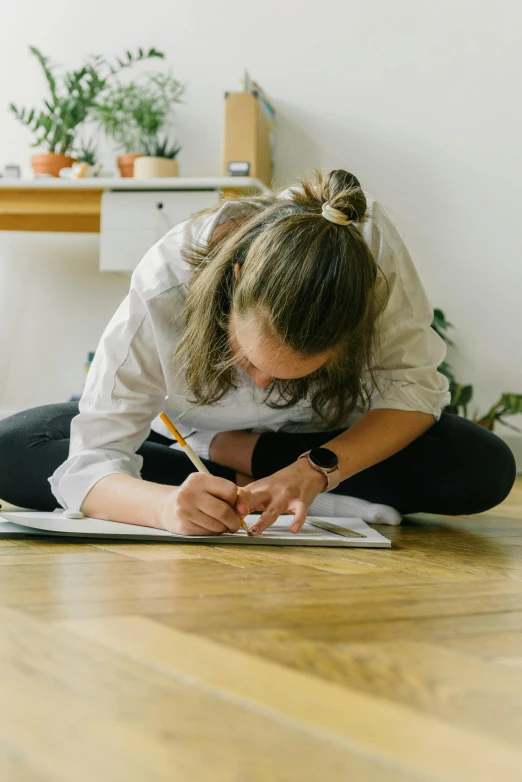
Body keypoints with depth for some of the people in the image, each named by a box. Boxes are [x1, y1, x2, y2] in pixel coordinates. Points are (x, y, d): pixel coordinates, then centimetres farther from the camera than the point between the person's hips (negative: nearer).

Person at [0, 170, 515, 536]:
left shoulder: (371, 242, -35)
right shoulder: (163, 288, -36)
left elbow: (413, 386, -26)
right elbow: (88, 468, -34)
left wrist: (317, 469, -42)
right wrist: (167, 504, -57)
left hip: (328, 436, 0)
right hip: (182, 430, 0)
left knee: (486, 469, -27)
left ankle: (241, 456, -14)